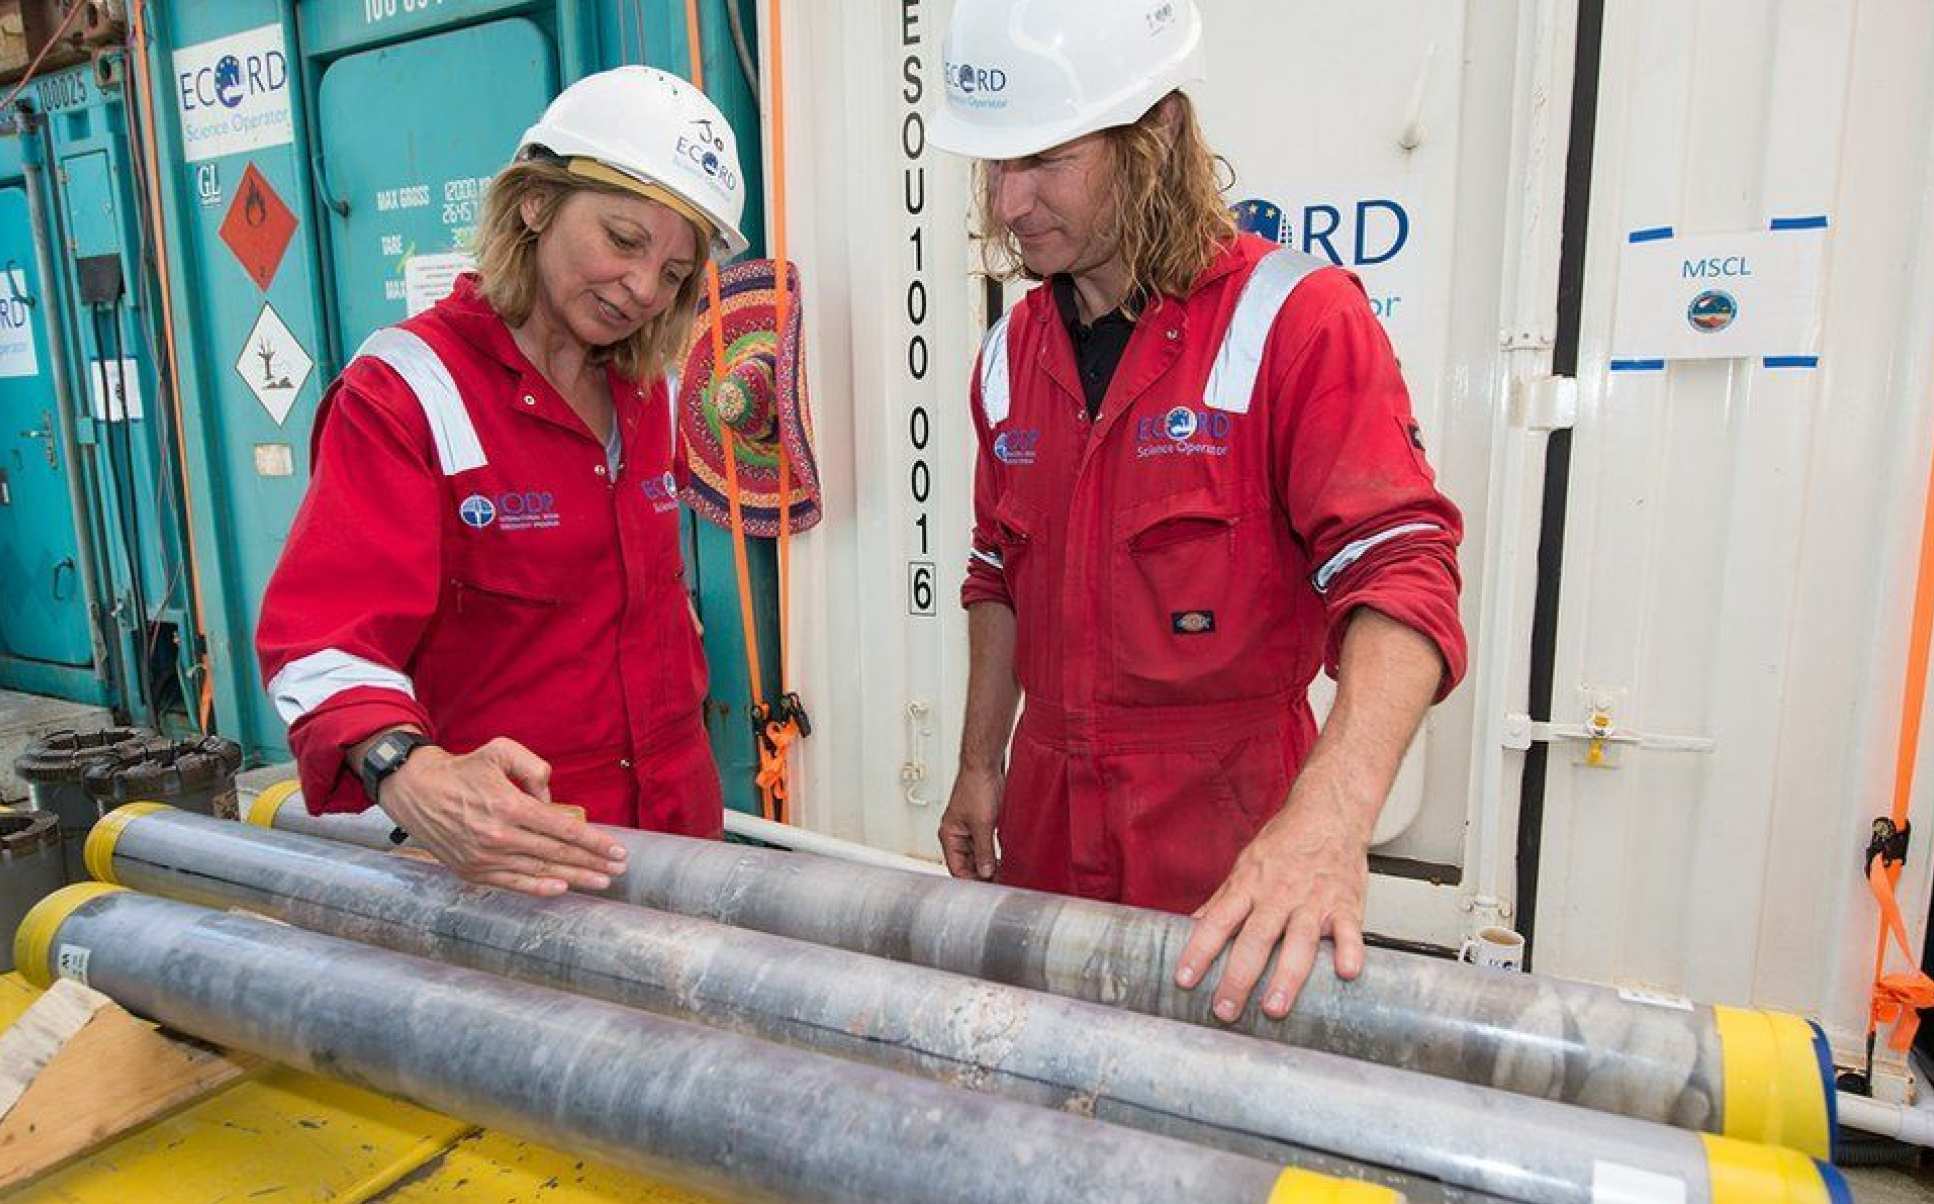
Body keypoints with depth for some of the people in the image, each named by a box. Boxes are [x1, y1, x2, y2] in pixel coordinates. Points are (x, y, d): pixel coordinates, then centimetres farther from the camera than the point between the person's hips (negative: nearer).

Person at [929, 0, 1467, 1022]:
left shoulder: (1296, 319, -13)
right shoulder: (1011, 351, 6)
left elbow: (1401, 574, -23)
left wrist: (1328, 820, -38)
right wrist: (979, 765, 13)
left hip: (1224, 830, -5)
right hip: (1047, 820, 6)